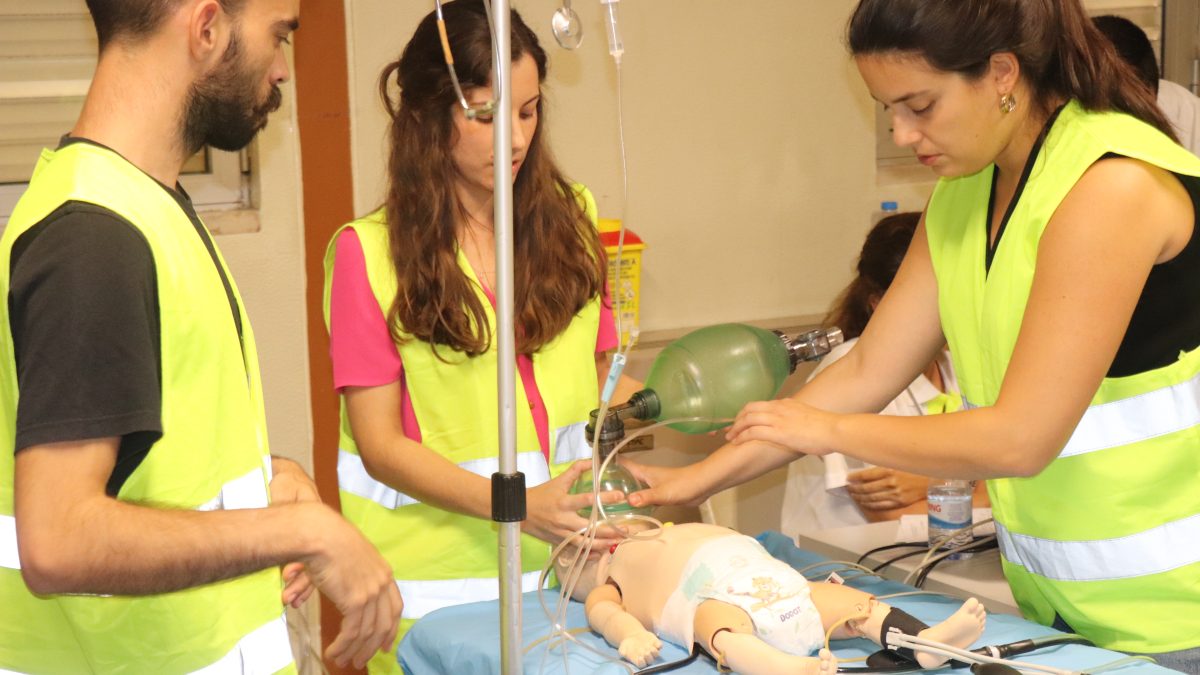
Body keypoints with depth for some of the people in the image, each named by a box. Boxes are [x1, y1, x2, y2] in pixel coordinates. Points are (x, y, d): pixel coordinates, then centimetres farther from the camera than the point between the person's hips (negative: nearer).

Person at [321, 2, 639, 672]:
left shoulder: (571, 220, 5)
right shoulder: (370, 253, -6)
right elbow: (380, 444, -9)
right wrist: (516, 504, -22)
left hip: (569, 559, 3)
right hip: (437, 571, -3)